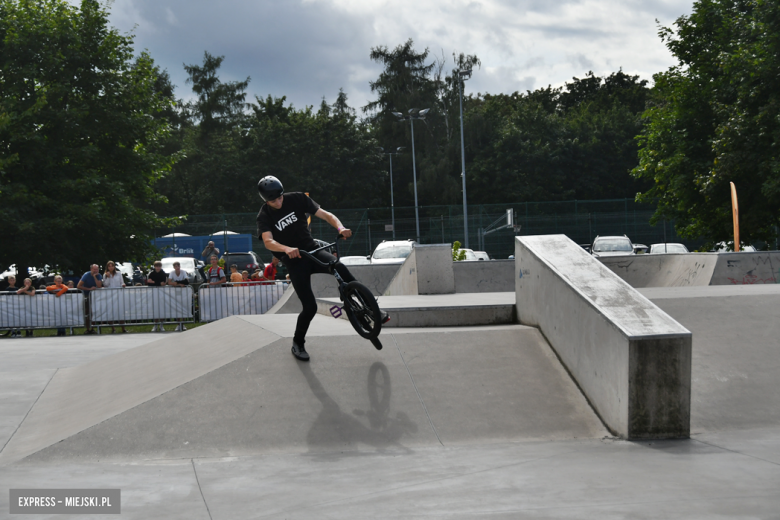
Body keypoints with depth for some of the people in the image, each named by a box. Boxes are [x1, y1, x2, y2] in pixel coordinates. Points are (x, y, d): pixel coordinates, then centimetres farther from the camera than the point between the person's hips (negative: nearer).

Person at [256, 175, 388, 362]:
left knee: (339, 267, -29)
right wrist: (287, 249, -45)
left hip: (312, 251, 2)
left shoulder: (297, 199, 0)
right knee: (310, 307, -11)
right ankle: (298, 343, 15)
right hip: (294, 262, -2)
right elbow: (268, 242, -24)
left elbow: (326, 215, -3)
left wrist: (340, 228, -24)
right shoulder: (264, 216, -6)